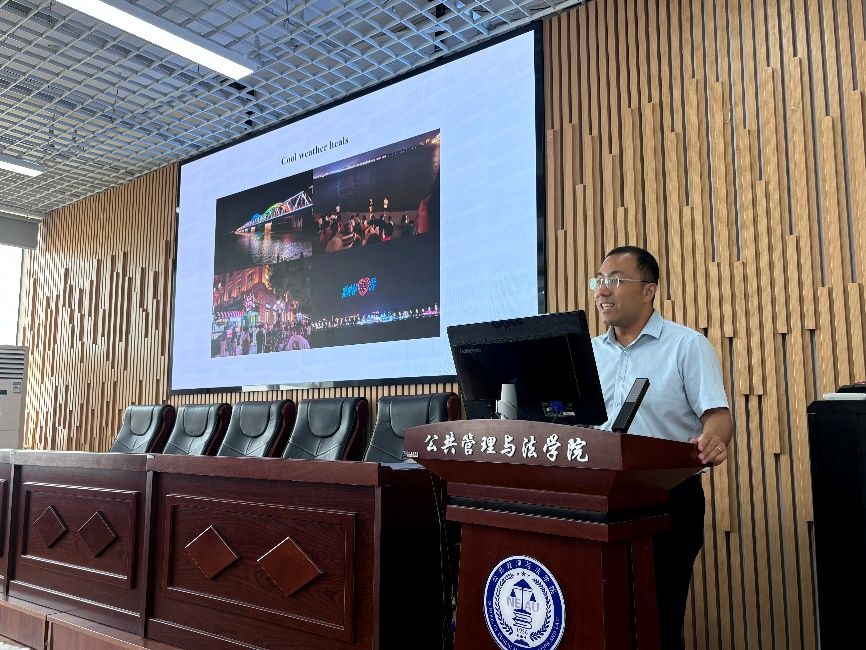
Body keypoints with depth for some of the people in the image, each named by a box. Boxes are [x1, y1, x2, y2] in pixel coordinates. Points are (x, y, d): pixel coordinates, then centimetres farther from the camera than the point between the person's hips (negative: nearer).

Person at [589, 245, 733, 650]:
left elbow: (717, 413, -9)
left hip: (668, 497, -4)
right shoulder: (590, 352, 12)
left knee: (659, 617, 1)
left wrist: (713, 439, -32)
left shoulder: (687, 345, -1)